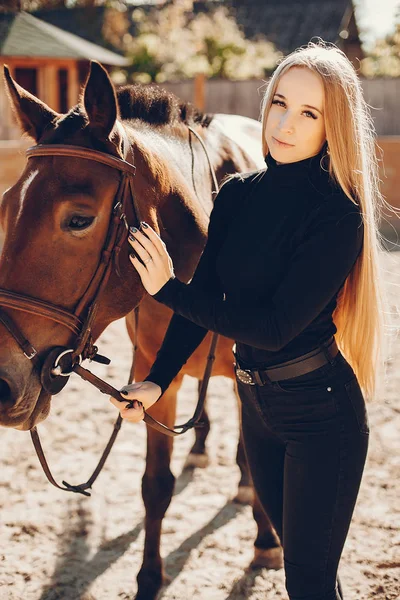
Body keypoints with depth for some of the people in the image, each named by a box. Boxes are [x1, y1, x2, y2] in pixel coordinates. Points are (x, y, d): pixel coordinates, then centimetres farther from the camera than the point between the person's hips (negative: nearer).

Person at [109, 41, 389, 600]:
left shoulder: (337, 216, -20)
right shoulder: (238, 194, 0)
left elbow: (276, 326, -24)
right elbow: (207, 294, 2)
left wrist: (168, 288, -24)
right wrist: (158, 380, -9)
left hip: (320, 409, -7)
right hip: (256, 400, 7)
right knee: (299, 553, 23)